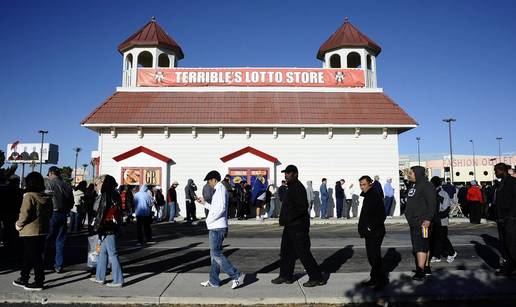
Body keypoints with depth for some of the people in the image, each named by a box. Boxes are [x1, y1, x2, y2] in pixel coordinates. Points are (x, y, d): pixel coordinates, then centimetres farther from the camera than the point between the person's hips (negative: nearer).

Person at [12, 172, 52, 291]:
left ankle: (38, 282, 10)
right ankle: (23, 279, 31)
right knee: (28, 256, 20)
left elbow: (25, 214, -19)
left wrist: (18, 224, -3)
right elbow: (49, 214, 10)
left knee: (35, 258, 2)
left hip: (30, 232, -7)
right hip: (43, 231, 7)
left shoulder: (29, 196, -16)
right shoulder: (47, 197, 5)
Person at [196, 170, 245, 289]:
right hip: (216, 227, 10)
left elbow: (221, 208, -23)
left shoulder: (220, 189, -12)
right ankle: (213, 281, 20)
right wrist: (204, 203, 20)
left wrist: (209, 220, -16)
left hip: (217, 228, -10)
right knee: (214, 254, 13)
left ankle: (237, 276, -5)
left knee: (216, 254, -8)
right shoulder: (219, 190, 19)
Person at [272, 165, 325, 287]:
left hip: (298, 226, -11)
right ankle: (285, 276, 27)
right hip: (291, 226, 11)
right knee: (286, 251, 16)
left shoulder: (298, 188, -17)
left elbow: (303, 207, -27)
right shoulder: (292, 187, 15)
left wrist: (288, 217, -27)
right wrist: (284, 219, 18)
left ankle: (316, 278, 8)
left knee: (303, 252, -4)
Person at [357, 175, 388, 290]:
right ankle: (374, 278, 25)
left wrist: (371, 226, -20)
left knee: (375, 256, -7)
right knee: (371, 256, 15)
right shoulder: (367, 197, 15)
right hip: (369, 233, 10)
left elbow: (382, 216, -19)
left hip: (375, 232, -10)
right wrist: (362, 229, 13)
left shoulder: (375, 196, -14)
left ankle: (382, 280, 5)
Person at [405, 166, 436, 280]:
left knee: (420, 246, -11)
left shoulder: (426, 186, -14)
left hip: (422, 223, -10)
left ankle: (421, 271, -10)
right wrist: (410, 217, 23)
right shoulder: (413, 186, 16)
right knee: (423, 245, 16)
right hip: (414, 222, 10)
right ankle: (426, 267, 25)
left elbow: (432, 204, -20)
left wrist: (428, 219, -24)